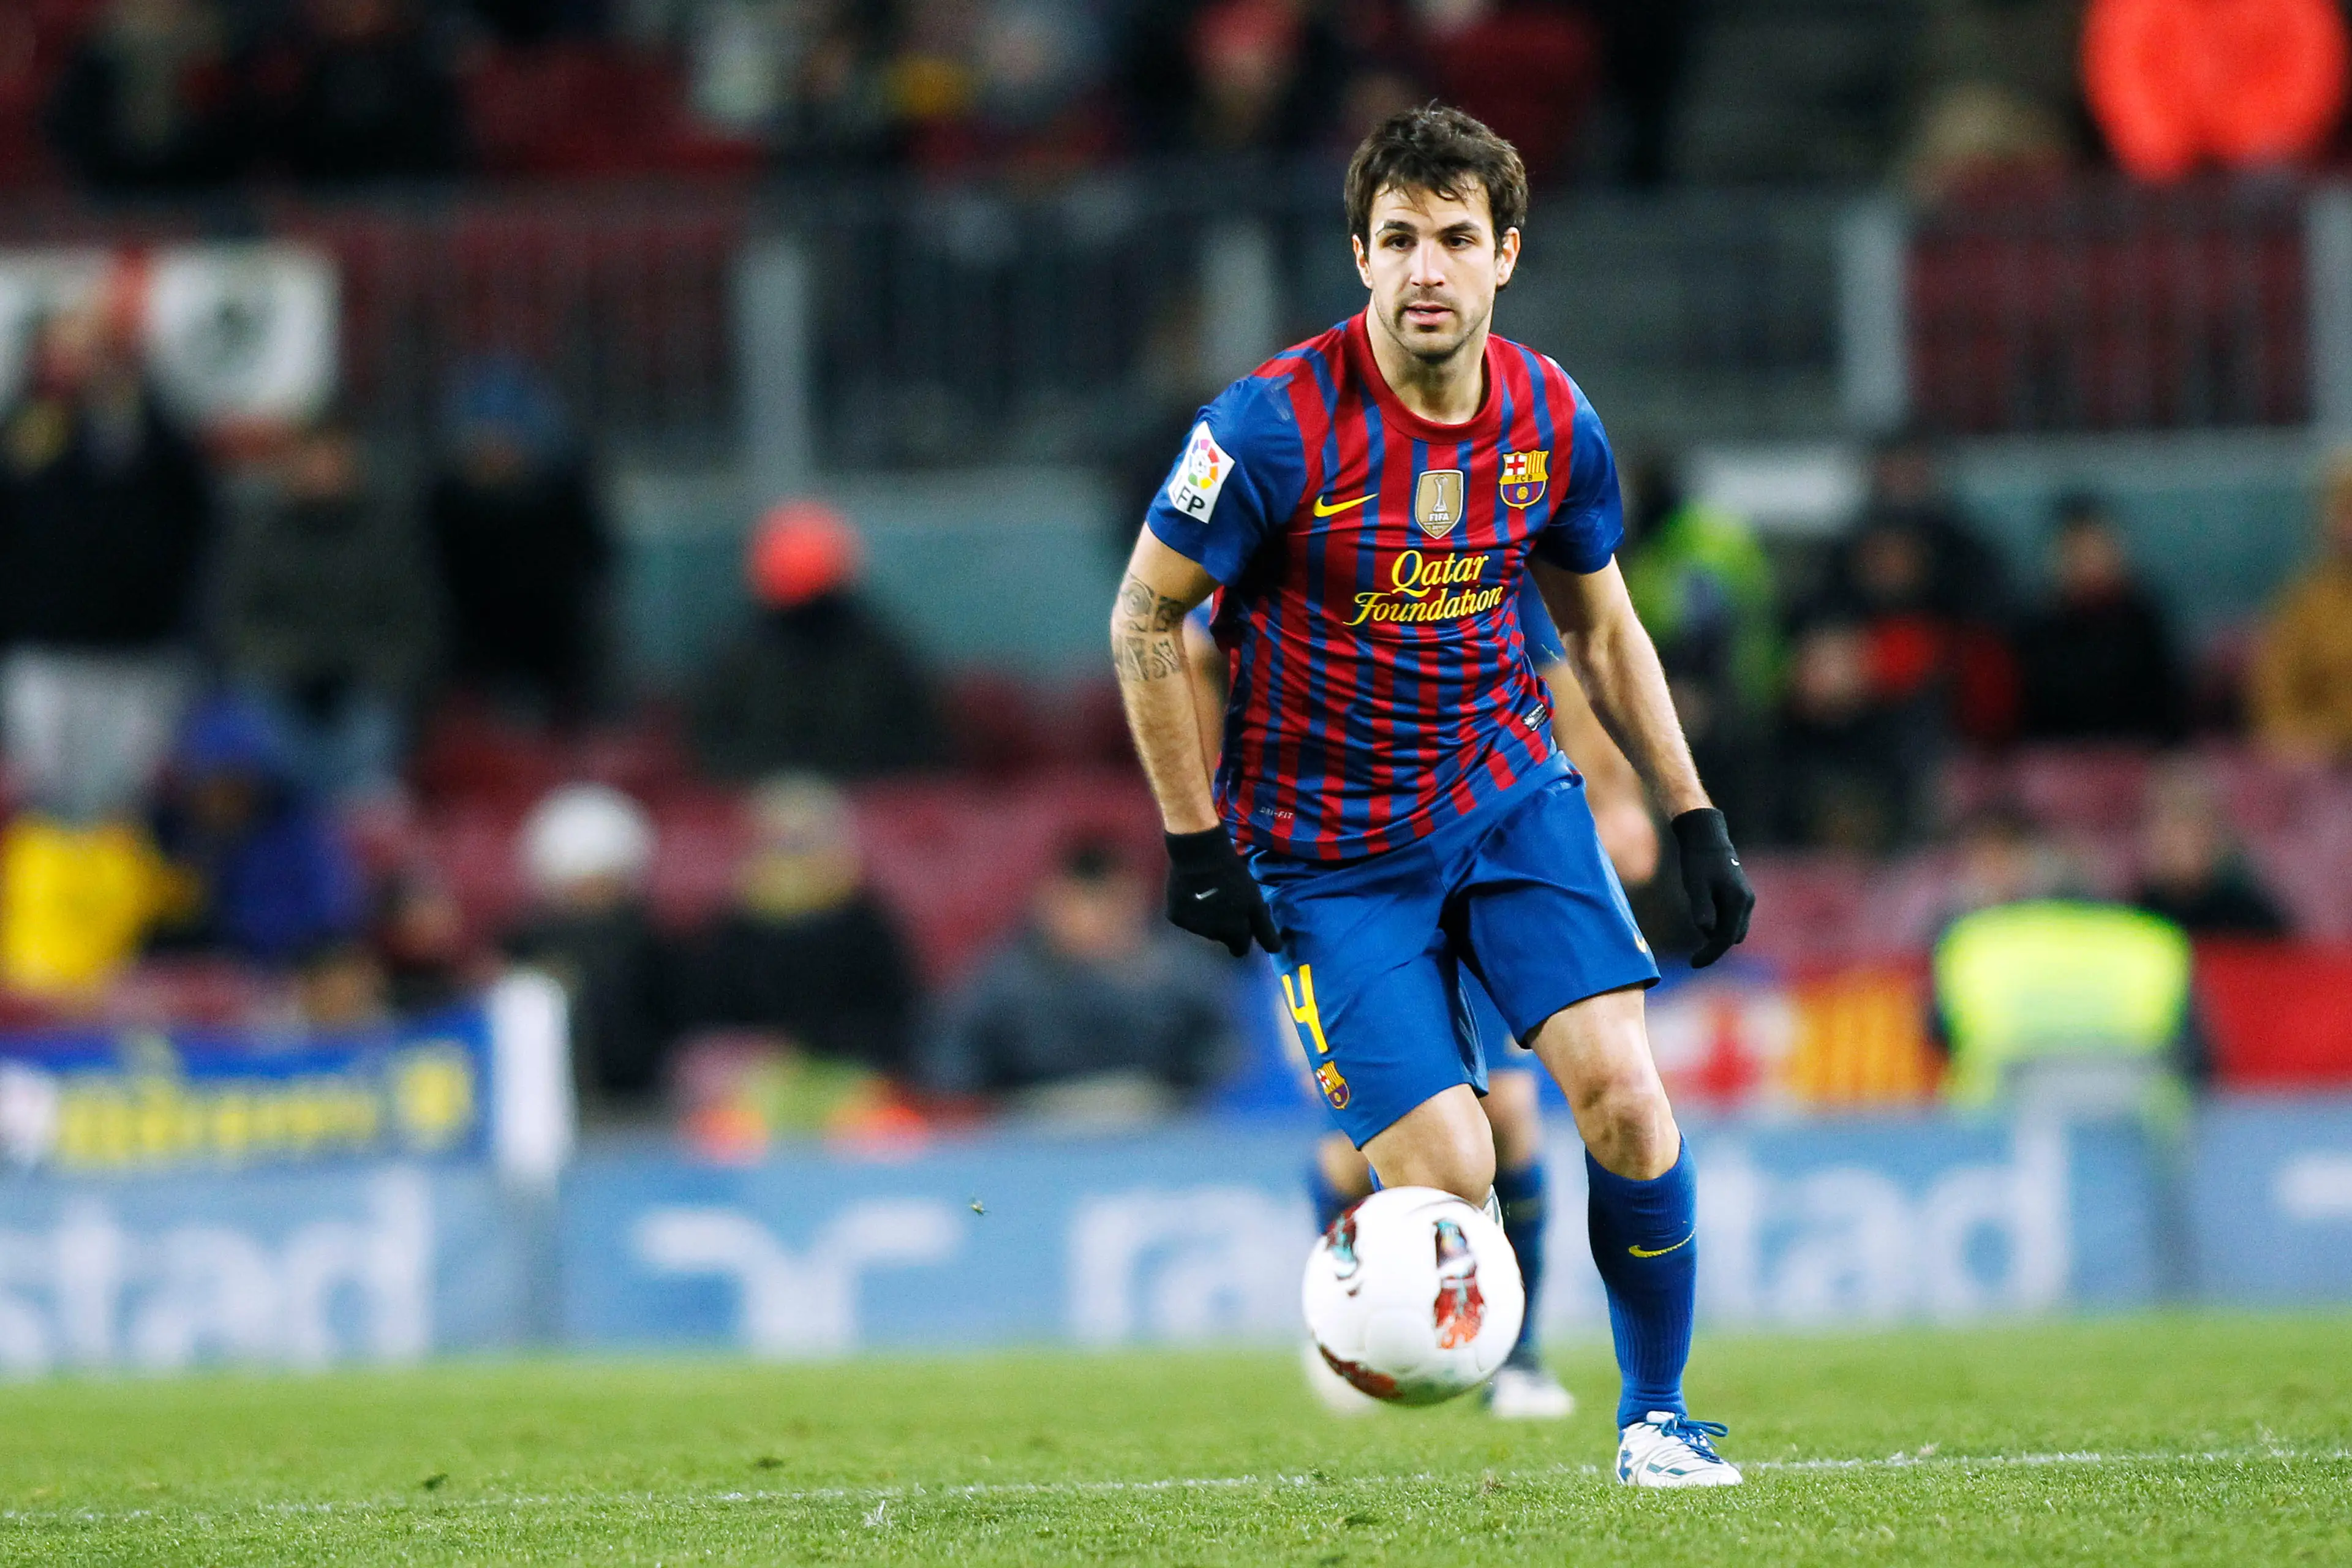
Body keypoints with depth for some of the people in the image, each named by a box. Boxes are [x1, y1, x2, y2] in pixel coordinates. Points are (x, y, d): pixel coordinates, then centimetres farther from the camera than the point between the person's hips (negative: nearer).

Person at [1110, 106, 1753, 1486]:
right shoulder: (1276, 426, -18)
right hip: (1328, 847, -3)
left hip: (1514, 799, 4)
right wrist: (1197, 841, -10)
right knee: (1448, 1177, -13)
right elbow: (1145, 619, -8)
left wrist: (1695, 819, 8)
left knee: (1624, 1096, -13)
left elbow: (1604, 628, 13)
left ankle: (1656, 1416, 5)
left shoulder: (1553, 424, -4)